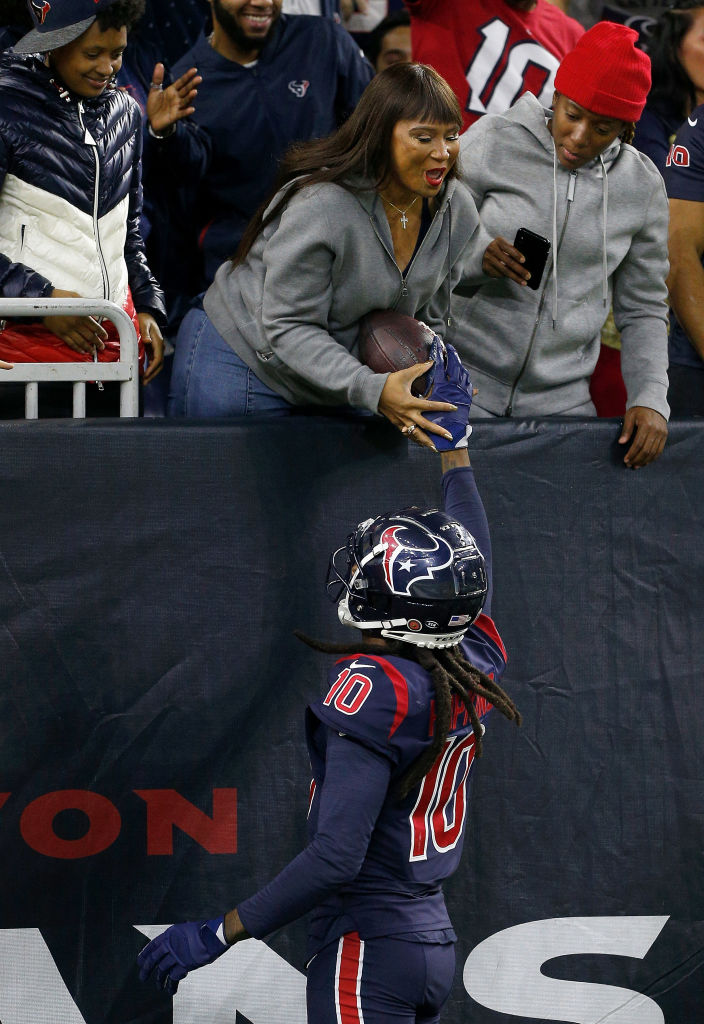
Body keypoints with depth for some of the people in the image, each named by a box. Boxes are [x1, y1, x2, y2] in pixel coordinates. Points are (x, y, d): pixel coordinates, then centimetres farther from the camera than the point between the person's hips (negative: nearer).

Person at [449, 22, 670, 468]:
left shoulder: (642, 184, 3)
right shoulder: (492, 142, -5)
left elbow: (644, 309, 10)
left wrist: (651, 398, -4)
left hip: (562, 397, 2)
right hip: (465, 375, -2)